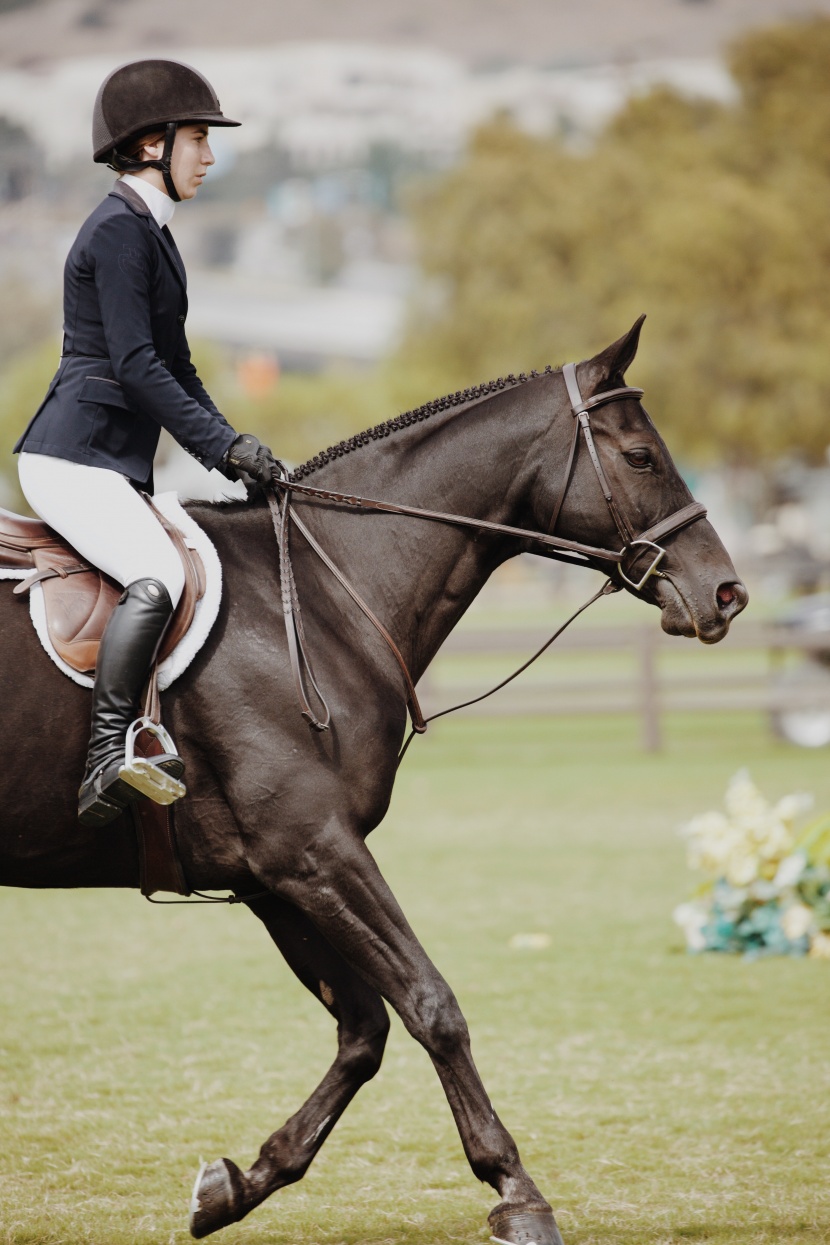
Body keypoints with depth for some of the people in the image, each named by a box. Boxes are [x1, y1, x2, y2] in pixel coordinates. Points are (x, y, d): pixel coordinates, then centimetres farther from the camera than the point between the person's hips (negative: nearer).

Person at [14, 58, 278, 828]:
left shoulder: (150, 233, 19)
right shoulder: (119, 229, -12)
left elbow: (173, 364, 24)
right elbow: (135, 365, -19)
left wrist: (232, 448, 13)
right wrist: (223, 446, -18)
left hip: (117, 465, 11)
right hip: (73, 458, -11)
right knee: (157, 578, -30)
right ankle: (107, 760, -35)